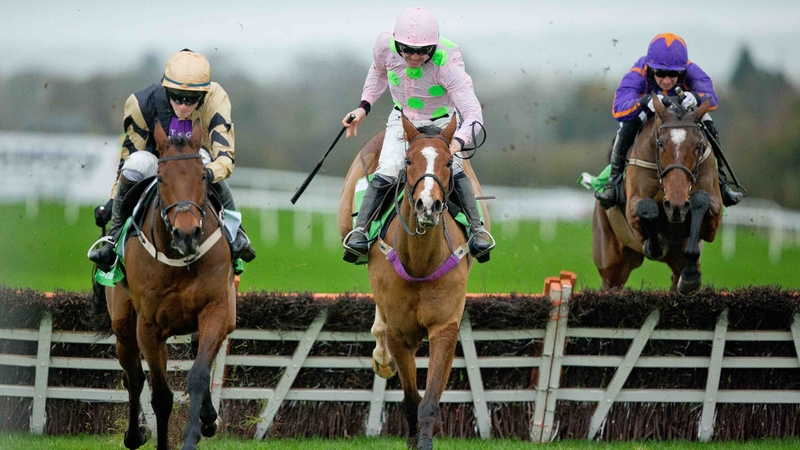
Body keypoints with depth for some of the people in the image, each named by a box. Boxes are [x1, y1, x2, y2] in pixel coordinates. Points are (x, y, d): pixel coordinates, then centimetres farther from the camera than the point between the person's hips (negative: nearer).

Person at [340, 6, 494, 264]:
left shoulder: (447, 63, -33)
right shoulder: (386, 46, -22)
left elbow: (473, 112, -37)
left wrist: (459, 140, -56)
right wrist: (364, 107, -3)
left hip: (441, 123, -2)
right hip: (402, 120, 2)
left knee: (453, 170, -23)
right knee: (387, 172, -18)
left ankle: (477, 229, -16)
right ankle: (359, 230, -17)